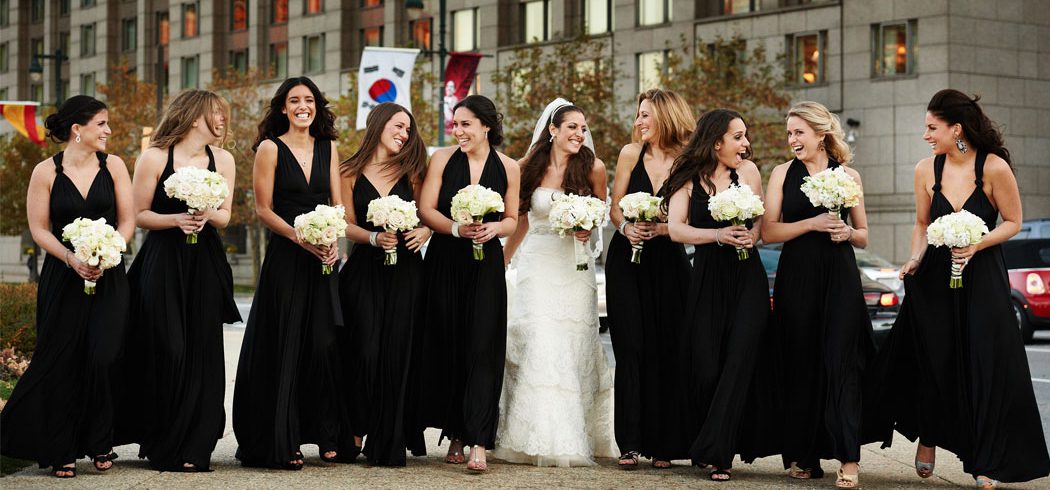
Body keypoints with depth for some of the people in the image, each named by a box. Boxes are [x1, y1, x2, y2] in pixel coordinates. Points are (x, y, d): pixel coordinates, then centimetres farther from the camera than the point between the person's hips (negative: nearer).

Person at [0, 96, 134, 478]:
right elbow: (39, 229, -1)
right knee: (61, 363, 1)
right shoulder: (46, 172, -2)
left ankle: (99, 445, 9)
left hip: (109, 277, 1)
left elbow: (127, 221, 4)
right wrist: (71, 259, -15)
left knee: (102, 359, -9)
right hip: (63, 278, -1)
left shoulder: (113, 166, 4)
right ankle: (62, 453, 13)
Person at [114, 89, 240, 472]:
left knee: (202, 352, -1)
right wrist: (176, 219, -17)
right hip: (163, 263, -3)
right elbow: (139, 215, -2)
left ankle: (193, 449, 7)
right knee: (167, 351, -6)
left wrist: (207, 215, -10)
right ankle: (161, 444, 9)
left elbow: (224, 217, 12)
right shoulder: (155, 158, -4)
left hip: (205, 265, 3)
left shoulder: (222, 160, 7)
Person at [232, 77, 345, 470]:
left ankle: (326, 436, 9)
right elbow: (263, 208, -4)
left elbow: (337, 205, 10)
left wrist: (332, 239, -8)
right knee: (285, 346, -1)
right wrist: (301, 238, -16)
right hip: (285, 257, -3)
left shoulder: (328, 148, 12)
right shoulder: (270, 148, -1)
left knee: (325, 344, -3)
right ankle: (282, 443, 7)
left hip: (323, 260, 3)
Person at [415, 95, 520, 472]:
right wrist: (457, 229, -18)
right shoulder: (442, 159, 2)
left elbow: (512, 220, 9)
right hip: (444, 264, 1)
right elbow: (426, 210, -2)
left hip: (486, 267, -1)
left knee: (482, 349, -8)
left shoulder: (508, 167, 3)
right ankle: (455, 436, 15)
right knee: (446, 348, 3)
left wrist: (494, 229, -12)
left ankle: (478, 443, -13)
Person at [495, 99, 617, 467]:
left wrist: (589, 229, -8)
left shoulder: (593, 168, -3)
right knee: (538, 344, -10)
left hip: (575, 266, 0)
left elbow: (601, 210, 13)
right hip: (537, 265, 0)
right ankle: (542, 440, -6)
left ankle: (574, 439, 13)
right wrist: (502, 261, 15)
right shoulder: (529, 168, 1)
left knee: (573, 347, 2)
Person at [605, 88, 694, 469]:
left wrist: (659, 229, -20)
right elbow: (615, 209, 7)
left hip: (668, 263, -1)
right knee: (631, 349, -4)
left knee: (665, 350, -1)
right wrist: (626, 228, -13)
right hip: (627, 261, 1)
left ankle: (662, 444, 6)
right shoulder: (631, 154, 2)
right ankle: (630, 443, 0)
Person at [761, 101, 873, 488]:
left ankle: (848, 459, -12)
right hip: (796, 279, 1)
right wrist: (812, 224, -12)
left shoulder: (848, 176, 9)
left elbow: (863, 237, 15)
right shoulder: (783, 174, 8)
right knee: (800, 365, 2)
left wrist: (848, 231, -7)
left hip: (840, 279, -1)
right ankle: (804, 456, 10)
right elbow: (768, 232, -1)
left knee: (841, 363, -9)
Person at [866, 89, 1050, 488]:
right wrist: (915, 259, -7)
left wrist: (976, 245, -17)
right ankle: (927, 439, 29)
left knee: (986, 368, -2)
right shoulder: (926, 170, -1)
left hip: (982, 279, -2)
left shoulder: (994, 168, -12)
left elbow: (1012, 222, -3)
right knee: (933, 362, 5)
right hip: (935, 277, 3)